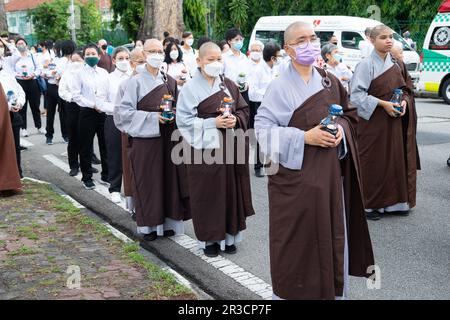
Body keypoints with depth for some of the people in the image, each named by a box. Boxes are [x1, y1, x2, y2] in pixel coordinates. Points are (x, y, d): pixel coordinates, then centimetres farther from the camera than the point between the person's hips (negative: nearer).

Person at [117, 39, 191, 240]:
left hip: (168, 138, 4)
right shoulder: (136, 82, -4)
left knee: (169, 179, 6)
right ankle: (148, 225, 12)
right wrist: (153, 117, -17)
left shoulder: (170, 81, 9)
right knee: (148, 182, 1)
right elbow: (124, 111, -9)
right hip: (145, 139, -4)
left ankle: (168, 222, 18)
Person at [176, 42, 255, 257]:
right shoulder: (191, 89, -5)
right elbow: (184, 120, -10)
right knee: (209, 195, 1)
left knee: (231, 192, 8)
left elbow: (244, 110, 12)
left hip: (231, 147, 4)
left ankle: (229, 235, 23)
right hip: (205, 148, -4)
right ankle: (209, 238, 16)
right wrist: (213, 122, -18)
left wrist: (235, 120, -10)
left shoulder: (229, 85, 9)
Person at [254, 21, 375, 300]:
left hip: (329, 174, 5)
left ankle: (333, 290, 27)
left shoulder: (331, 82, 7)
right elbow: (263, 128, -12)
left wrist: (341, 129, -6)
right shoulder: (280, 87, -9)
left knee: (332, 235, 11)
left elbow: (349, 115, 16)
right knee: (298, 239, 0)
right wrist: (305, 137, -19)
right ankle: (293, 290, 16)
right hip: (295, 176, -5)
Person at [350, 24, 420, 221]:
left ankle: (394, 202, 21)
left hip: (395, 121, 6)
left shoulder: (397, 64, 8)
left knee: (396, 160, 9)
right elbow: (357, 94, -16)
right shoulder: (366, 65, -11)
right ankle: (370, 204, 11)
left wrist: (404, 101, -5)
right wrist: (382, 104, -21)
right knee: (374, 163, -1)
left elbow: (406, 88, 17)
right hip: (373, 122, -6)